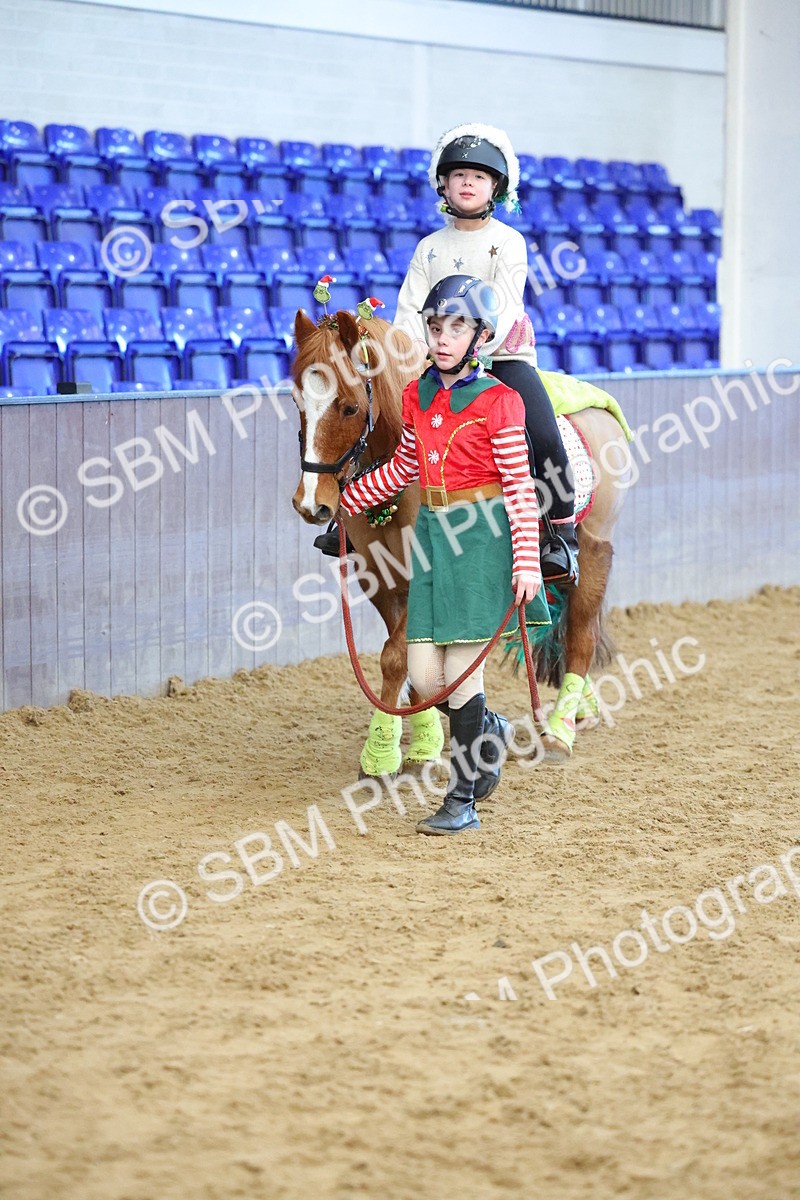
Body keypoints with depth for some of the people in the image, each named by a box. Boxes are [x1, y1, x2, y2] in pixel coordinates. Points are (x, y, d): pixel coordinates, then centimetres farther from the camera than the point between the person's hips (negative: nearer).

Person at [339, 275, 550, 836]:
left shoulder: (498, 401, -8)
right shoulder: (418, 396, 9)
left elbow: (520, 487, -9)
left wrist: (527, 563, -16)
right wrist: (345, 499, 26)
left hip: (482, 536, -6)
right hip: (433, 535, 6)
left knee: (461, 672, -6)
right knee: (425, 675, 2)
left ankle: (462, 801, 4)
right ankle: (490, 731, 33)